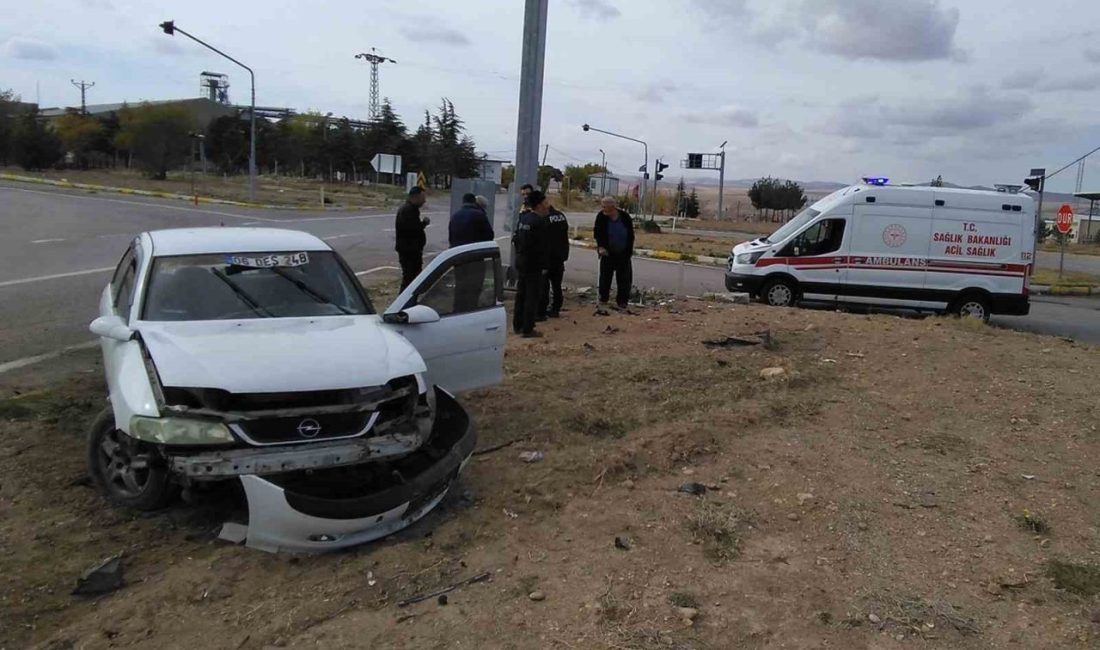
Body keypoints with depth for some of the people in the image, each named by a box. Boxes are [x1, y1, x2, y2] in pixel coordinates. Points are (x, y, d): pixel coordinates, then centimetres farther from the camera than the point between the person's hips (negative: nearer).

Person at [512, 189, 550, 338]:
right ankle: (528, 329, 0)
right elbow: (541, 247, -19)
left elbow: (516, 239, 15)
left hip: (521, 262, 9)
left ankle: (517, 325, 24)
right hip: (533, 264, -9)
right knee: (532, 296, -2)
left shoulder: (523, 218, 9)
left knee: (521, 294, 16)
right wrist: (543, 266, -14)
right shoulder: (539, 222, -18)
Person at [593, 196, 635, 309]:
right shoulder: (601, 217, -11)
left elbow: (631, 236, 0)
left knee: (624, 278, 3)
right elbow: (597, 233, -6)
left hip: (623, 254, 0)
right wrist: (600, 246, -22)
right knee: (605, 275, 7)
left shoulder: (625, 217, -10)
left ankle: (621, 301, 13)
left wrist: (629, 251, -2)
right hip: (608, 253, 0)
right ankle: (603, 299, 21)